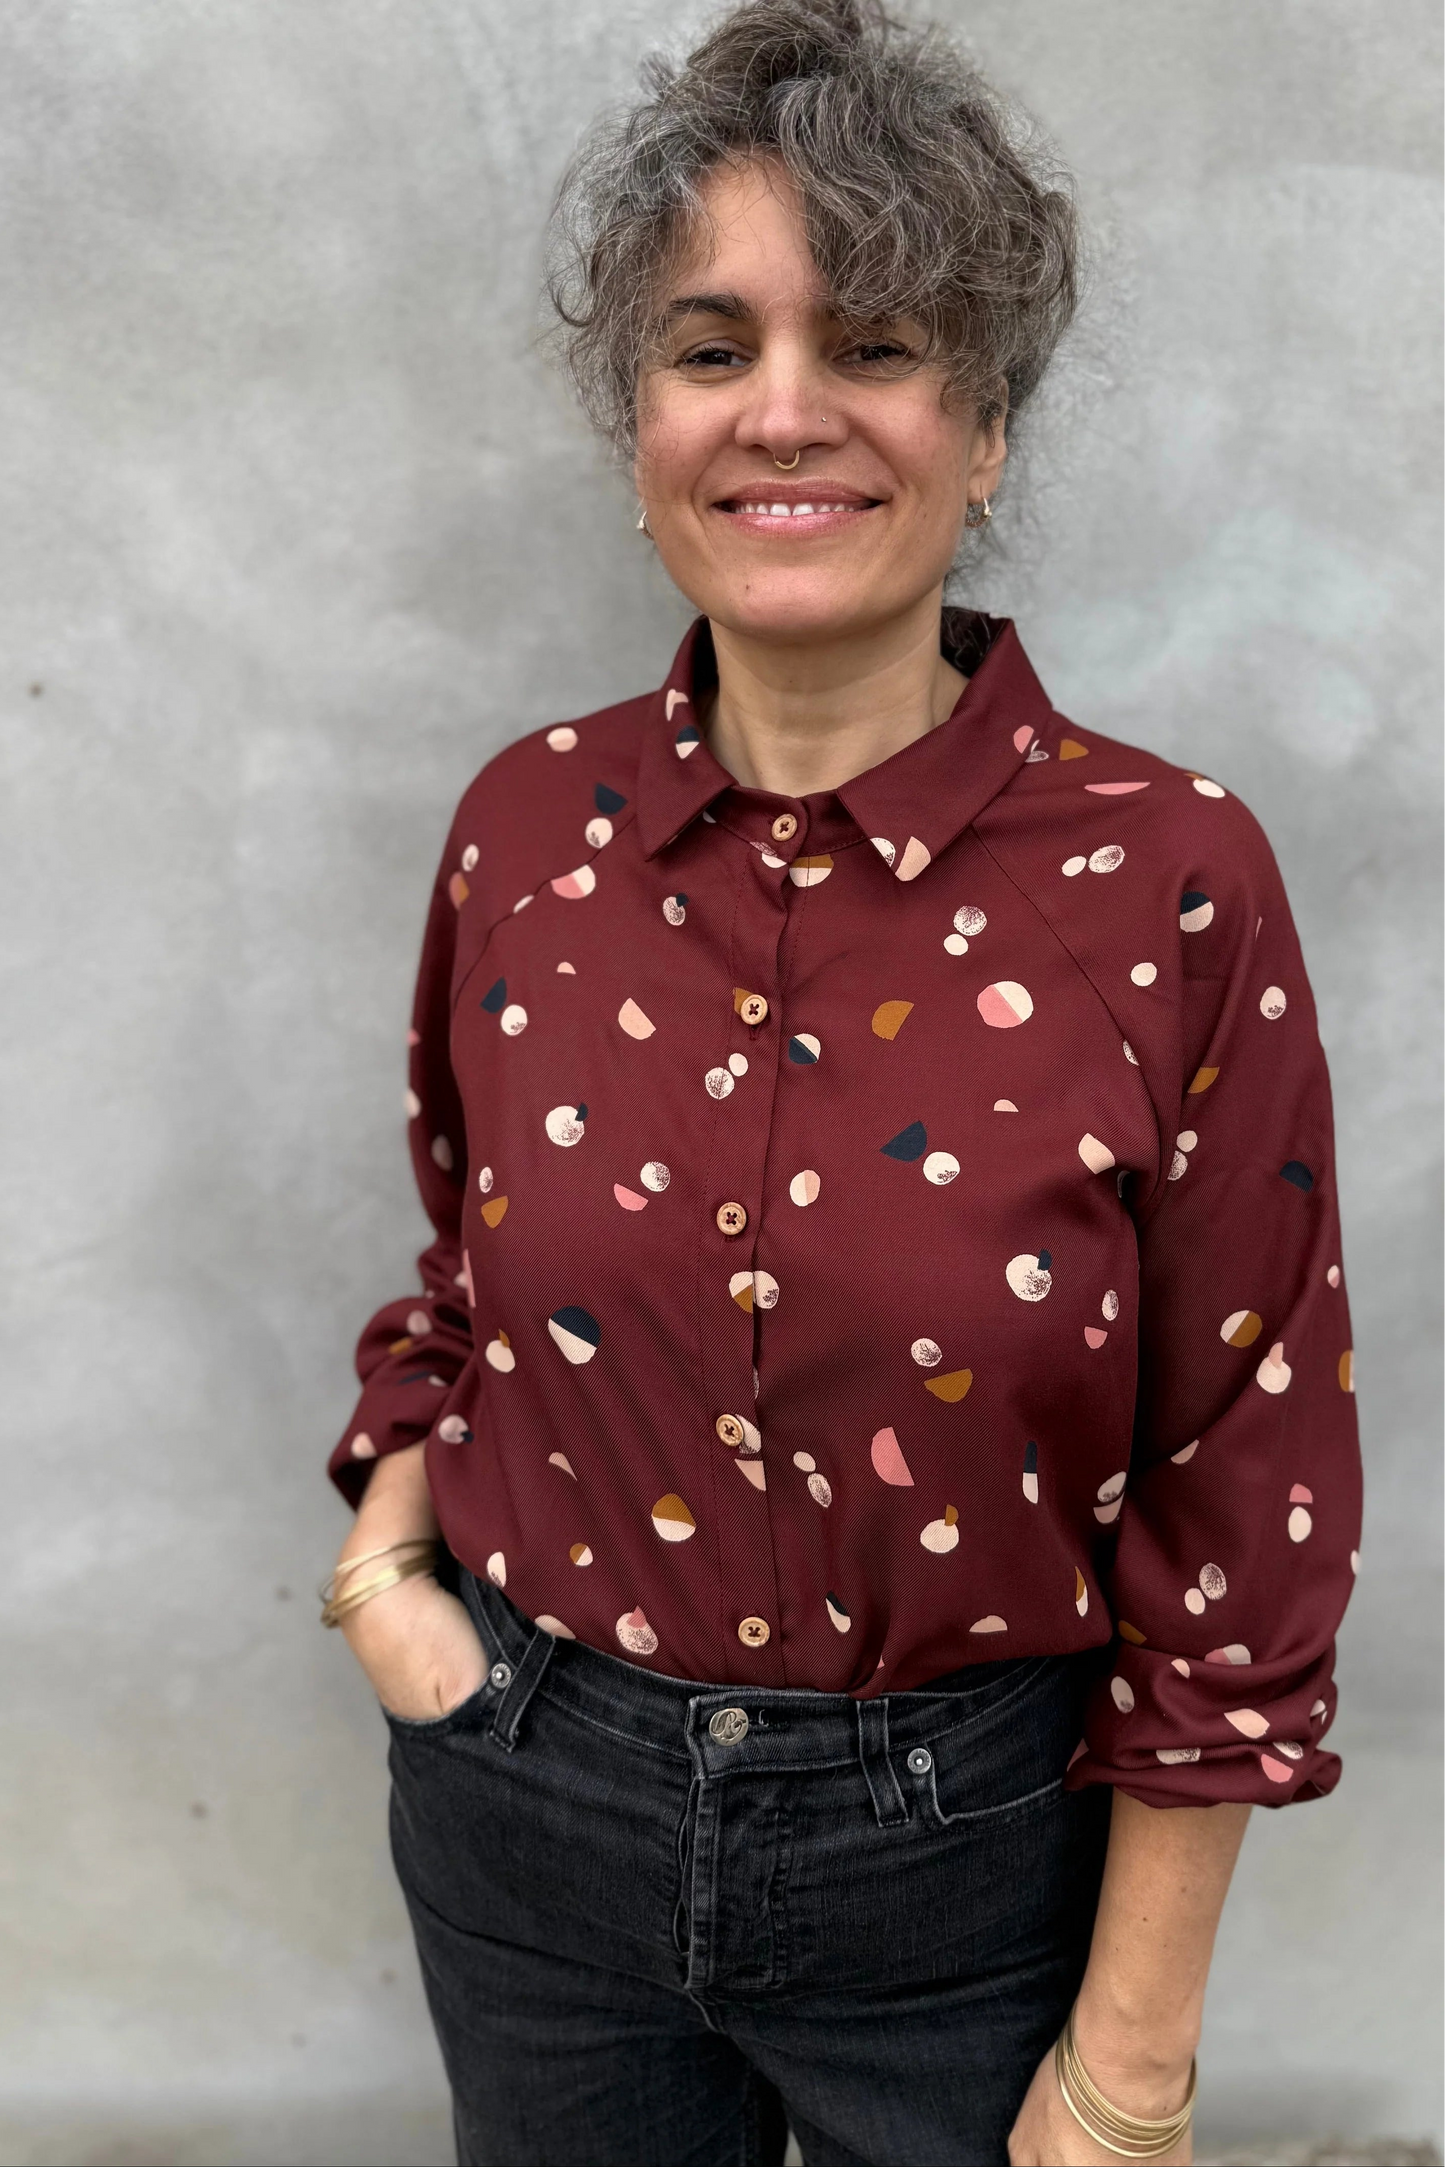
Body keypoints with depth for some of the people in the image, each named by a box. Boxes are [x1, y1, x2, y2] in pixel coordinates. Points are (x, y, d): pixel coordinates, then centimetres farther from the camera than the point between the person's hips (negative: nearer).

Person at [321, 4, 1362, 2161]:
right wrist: (386, 1559, -6)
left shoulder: (1166, 878, -18)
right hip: (526, 1816, 3)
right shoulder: (526, 826, -7)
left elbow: (1241, 1515, -12)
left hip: (970, 1850, -2)